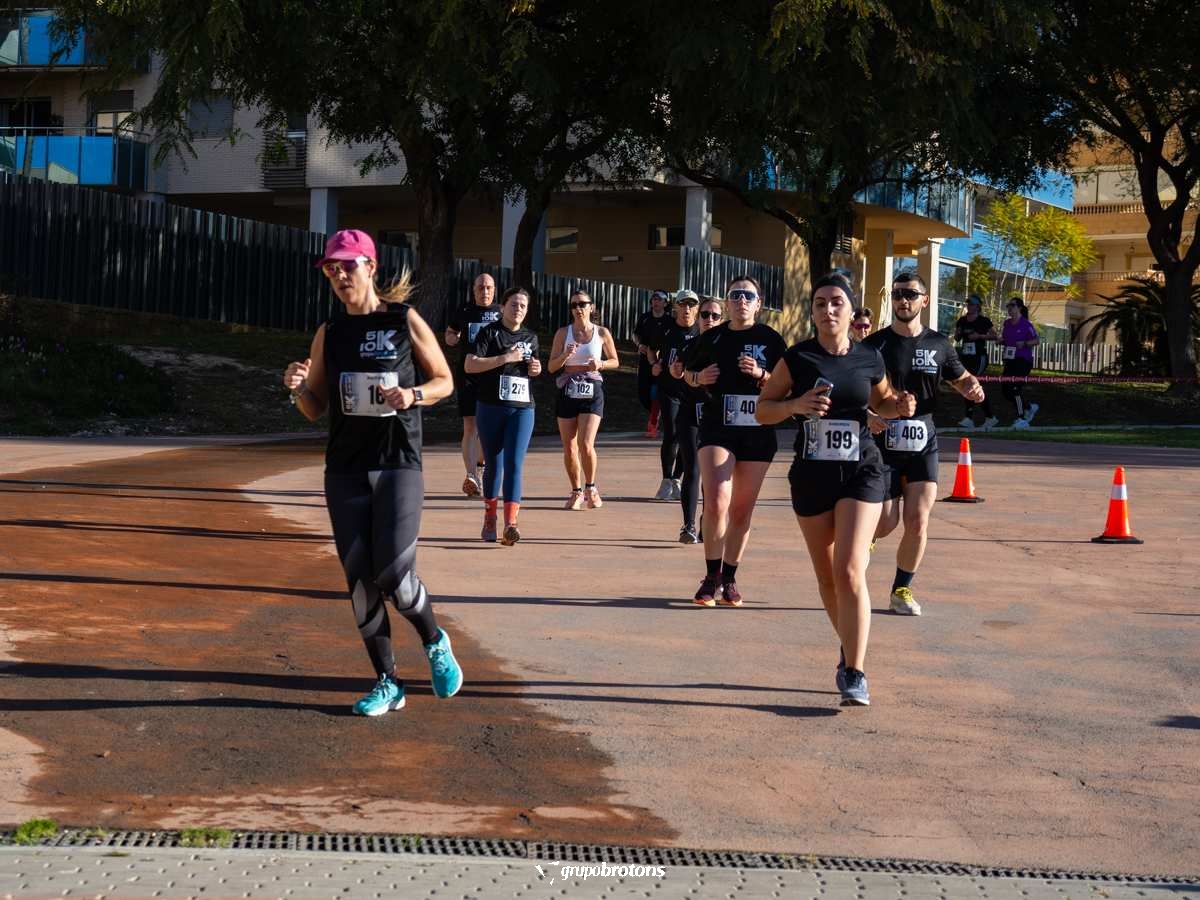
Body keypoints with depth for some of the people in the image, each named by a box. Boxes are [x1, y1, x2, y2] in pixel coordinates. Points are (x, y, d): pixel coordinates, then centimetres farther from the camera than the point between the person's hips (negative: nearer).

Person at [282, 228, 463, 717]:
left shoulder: (406, 321, -1)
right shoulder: (329, 334, 8)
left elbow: (444, 380, 6)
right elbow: (315, 410, 11)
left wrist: (412, 395, -14)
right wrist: (298, 387, -11)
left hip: (398, 464, -4)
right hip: (345, 470, 4)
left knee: (393, 574, -13)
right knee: (360, 580, 1)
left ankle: (436, 644, 16)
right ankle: (386, 683, 12)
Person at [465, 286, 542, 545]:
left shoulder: (530, 337, 14)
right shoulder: (490, 332, -2)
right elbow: (469, 365, -13)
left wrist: (537, 369, 6)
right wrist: (505, 358, -17)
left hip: (522, 408, 2)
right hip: (491, 407, -2)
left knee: (514, 463, -11)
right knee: (493, 464, 7)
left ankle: (510, 524, -19)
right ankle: (489, 519, 24)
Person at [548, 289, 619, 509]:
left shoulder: (602, 333, 1)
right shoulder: (563, 333, 2)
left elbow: (615, 361, 12)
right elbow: (552, 367, 1)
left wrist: (601, 364, -9)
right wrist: (566, 355, -19)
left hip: (592, 392, -2)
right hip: (567, 392, 2)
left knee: (586, 444, -15)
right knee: (569, 448, 4)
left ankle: (590, 488, 8)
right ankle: (576, 492, 20)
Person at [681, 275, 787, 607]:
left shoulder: (770, 339, 2)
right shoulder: (711, 338, 6)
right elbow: (688, 372, 20)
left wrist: (761, 374, -16)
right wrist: (699, 378, -1)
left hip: (757, 432, 0)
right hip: (716, 429, 0)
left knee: (742, 509, 6)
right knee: (716, 504, -15)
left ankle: (729, 578, 20)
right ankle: (712, 577, -3)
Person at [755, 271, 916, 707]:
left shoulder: (869, 359, 1)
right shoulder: (797, 358, -3)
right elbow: (762, 410, 2)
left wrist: (900, 406, -2)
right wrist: (796, 404, -17)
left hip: (861, 472, -1)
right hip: (811, 474, 1)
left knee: (849, 572, -15)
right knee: (826, 575, 12)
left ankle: (855, 674, -12)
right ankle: (849, 649, 35)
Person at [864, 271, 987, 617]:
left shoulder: (939, 344, 5)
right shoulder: (874, 345, -3)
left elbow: (961, 377, 20)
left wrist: (972, 387, -4)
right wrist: (868, 416, -21)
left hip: (923, 446, 2)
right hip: (882, 445, -2)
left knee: (918, 522, -7)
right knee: (885, 524, -7)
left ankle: (902, 590, 11)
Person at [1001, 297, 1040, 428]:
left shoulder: (1026, 324, -11)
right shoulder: (1007, 323, 9)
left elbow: (1036, 341, -8)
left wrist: (1024, 344, -24)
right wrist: (1001, 341, 0)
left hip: (1023, 360, -8)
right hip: (1010, 360, 8)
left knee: (1015, 387, -15)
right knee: (1005, 389, 6)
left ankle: (1022, 419, -3)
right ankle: (1029, 407, 28)